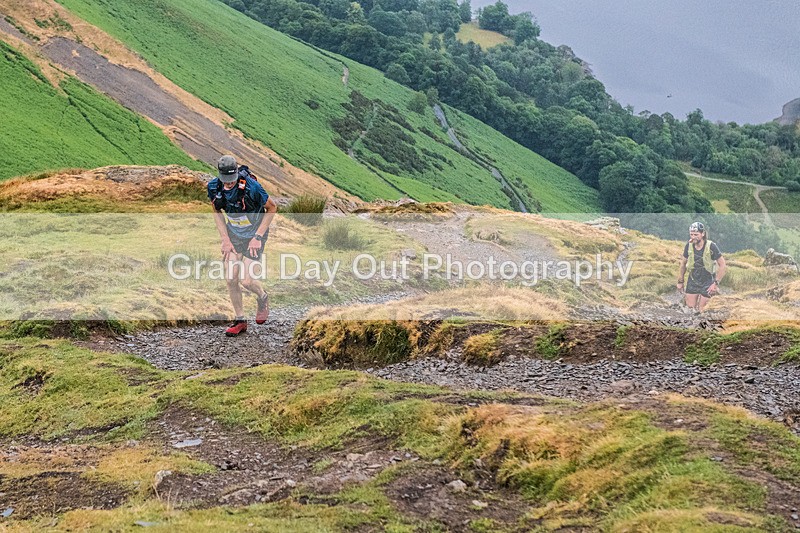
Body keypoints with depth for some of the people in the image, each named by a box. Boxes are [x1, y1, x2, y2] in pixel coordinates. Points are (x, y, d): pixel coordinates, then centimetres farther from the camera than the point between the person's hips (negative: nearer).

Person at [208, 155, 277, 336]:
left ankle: (262, 298, 23)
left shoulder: (251, 186, -28)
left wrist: (258, 237, -15)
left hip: (254, 236, -4)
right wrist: (225, 239, -3)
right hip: (233, 235, 4)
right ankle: (240, 321, 13)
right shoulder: (214, 187, -15)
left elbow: (272, 208, -14)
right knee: (230, 279, -4)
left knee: (245, 280, -12)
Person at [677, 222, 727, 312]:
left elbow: (722, 265, -14)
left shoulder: (711, 246, -19)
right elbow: (683, 263, 7)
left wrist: (716, 283, -18)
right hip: (693, 281, 3)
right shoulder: (689, 246, -8)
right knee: (690, 308, -1)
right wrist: (680, 281, 9)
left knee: (701, 310, -6)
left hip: (707, 282, -3)